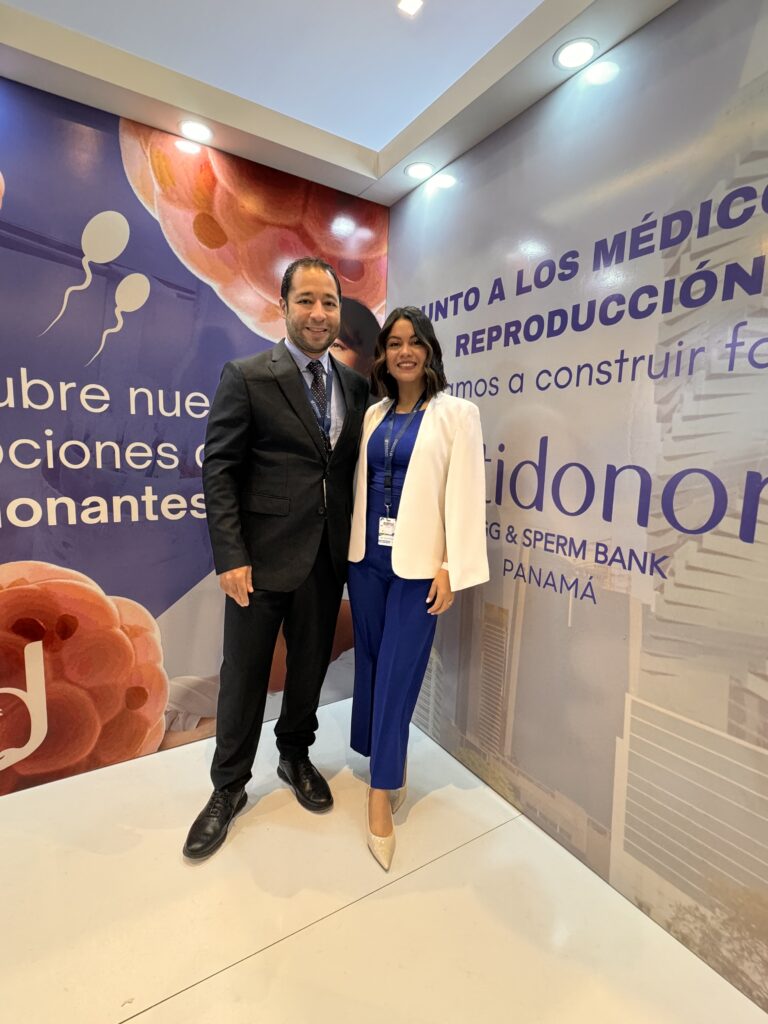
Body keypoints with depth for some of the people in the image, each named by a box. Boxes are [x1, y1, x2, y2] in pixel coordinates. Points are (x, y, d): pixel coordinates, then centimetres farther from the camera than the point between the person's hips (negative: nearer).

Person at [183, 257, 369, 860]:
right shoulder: (246, 378, -5)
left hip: (329, 558, 4)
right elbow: (219, 470, -8)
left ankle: (296, 757, 44)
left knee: (310, 667, 18)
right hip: (264, 558, -3)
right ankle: (229, 788, 35)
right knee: (245, 674, 11)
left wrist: (354, 544, 5)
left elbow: (353, 466, 10)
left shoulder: (355, 384, 8)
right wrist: (230, 556, -14)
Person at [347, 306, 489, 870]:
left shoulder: (457, 413, -4)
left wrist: (452, 569, -13)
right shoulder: (374, 414, 10)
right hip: (368, 555, 5)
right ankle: (392, 766, 39)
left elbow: (464, 496, -9)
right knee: (371, 666, 15)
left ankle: (380, 792, 21)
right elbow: (361, 483, 10)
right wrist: (354, 545, 7)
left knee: (397, 674, 2)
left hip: (418, 563, -5)